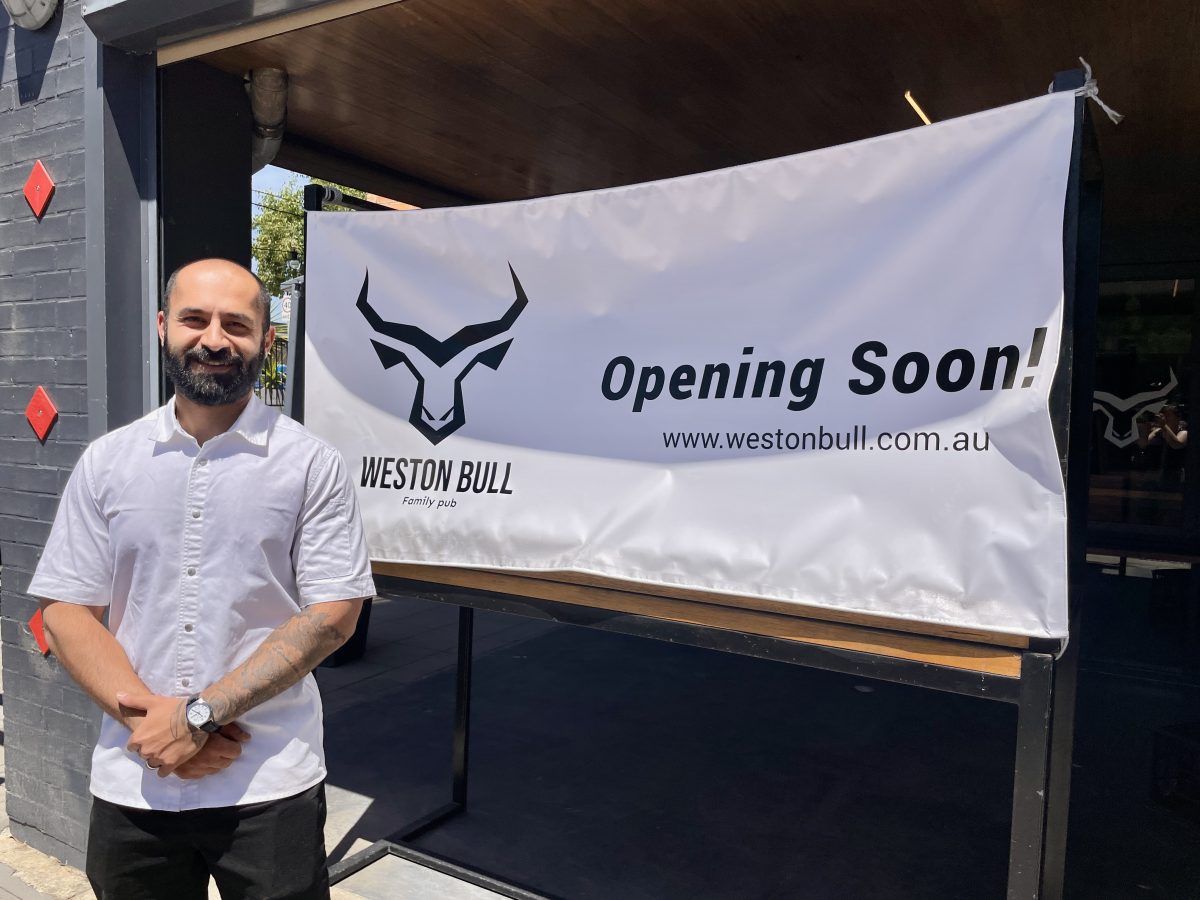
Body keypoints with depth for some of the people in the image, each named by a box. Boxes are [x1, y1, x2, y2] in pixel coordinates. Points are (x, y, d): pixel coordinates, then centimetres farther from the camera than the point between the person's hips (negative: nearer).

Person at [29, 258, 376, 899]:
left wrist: (200, 712, -14)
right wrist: (142, 714, -12)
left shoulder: (312, 464, -6)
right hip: (131, 785, 3)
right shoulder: (106, 462, 4)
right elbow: (66, 611, 3)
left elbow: (333, 613, -10)